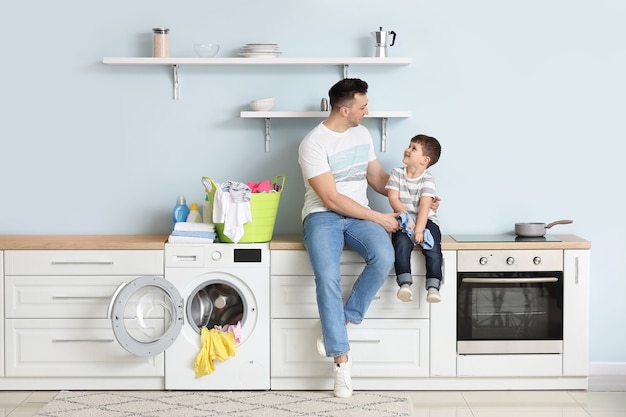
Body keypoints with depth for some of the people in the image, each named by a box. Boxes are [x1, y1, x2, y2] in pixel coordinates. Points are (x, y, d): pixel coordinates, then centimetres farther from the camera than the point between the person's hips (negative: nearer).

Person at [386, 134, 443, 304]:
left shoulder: (427, 179, -7)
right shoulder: (396, 174, 2)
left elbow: (425, 206, -17)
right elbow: (393, 198, -6)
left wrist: (419, 229, -28)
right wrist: (406, 216, -21)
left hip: (426, 220, -1)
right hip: (404, 221, 1)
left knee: (433, 247, -24)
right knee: (401, 242, -28)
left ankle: (433, 286, -24)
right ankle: (405, 283, -33)